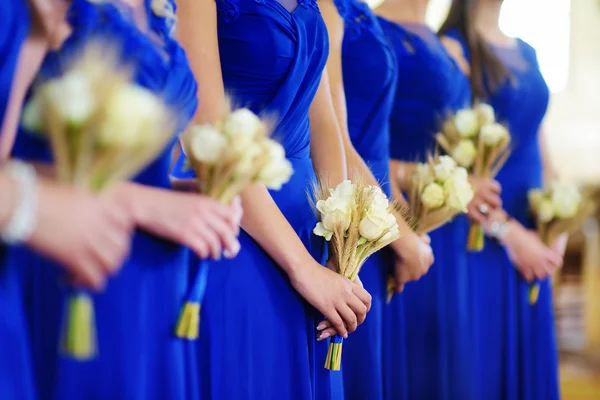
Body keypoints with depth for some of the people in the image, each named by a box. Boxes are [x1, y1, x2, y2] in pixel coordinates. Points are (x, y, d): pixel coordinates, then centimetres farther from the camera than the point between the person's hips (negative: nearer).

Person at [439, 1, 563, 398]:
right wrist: (508, 231, -16)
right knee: (481, 359, 0)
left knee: (526, 358, 12)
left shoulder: (527, 53, 14)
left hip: (533, 247, 7)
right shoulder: (454, 49, -9)